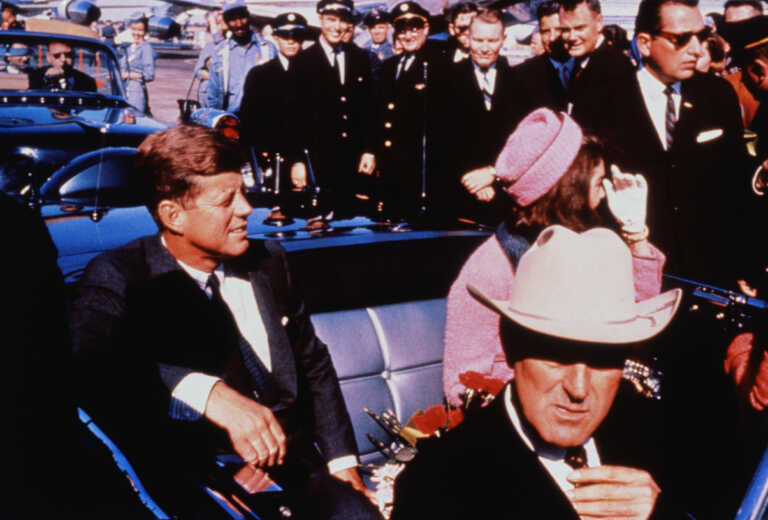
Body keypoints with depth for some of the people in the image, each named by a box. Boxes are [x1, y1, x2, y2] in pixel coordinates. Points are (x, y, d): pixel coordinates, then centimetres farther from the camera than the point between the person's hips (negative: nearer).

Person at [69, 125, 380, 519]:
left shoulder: (268, 262, 12)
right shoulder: (119, 276, -4)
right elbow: (85, 358, -25)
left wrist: (342, 460, 12)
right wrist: (209, 393, -36)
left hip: (293, 468, 4)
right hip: (193, 484, -3)